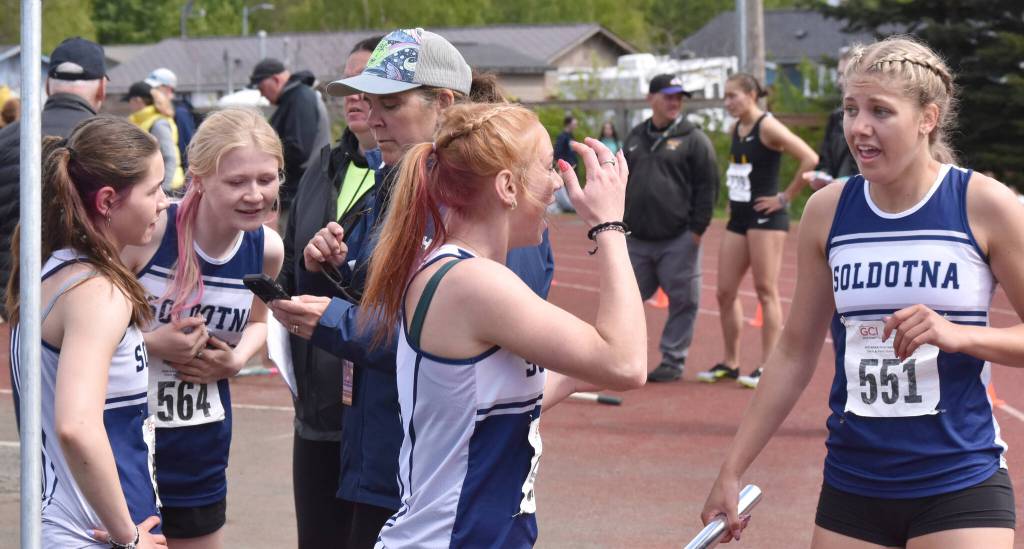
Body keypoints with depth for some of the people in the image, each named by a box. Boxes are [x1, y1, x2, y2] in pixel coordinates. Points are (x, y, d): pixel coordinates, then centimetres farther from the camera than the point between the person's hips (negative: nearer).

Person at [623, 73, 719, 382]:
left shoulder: (693, 139, -2)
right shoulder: (635, 137, 14)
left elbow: (707, 187, -5)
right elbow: (622, 181, 20)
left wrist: (697, 228, -10)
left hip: (678, 241, -4)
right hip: (636, 240, 4)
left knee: (682, 301, -1)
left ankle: (673, 360, 8)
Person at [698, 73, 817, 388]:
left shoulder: (768, 127, -13)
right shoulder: (735, 129, 12)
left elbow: (810, 159, -22)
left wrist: (786, 198, -16)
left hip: (765, 217, -8)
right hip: (739, 218, 8)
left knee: (766, 291, -4)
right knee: (725, 292, 7)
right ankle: (730, 363, 18)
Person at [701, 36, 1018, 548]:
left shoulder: (984, 204, -7)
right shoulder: (826, 211, 3)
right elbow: (795, 353, 11)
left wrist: (957, 333, -19)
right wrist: (732, 470, 10)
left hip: (960, 486, -3)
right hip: (852, 484, 3)